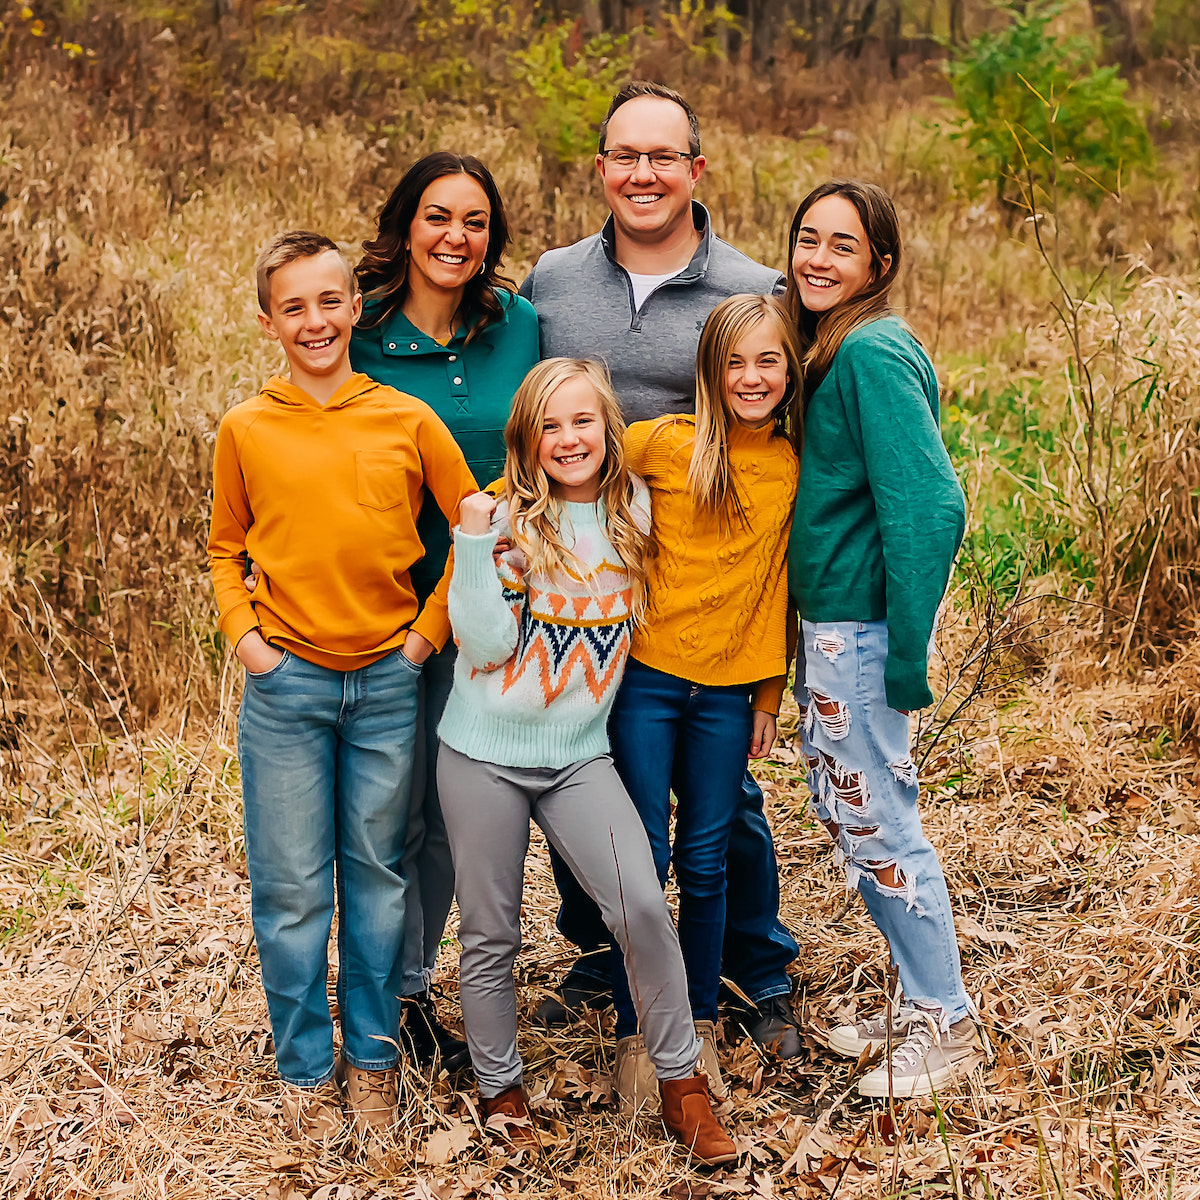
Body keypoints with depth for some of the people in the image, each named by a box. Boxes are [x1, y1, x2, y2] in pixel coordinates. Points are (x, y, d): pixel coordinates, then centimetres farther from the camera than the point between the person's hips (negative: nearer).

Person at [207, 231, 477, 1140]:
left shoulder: (408, 420, -1)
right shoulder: (245, 430, 0)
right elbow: (225, 549, 12)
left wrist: (430, 630, 1)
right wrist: (245, 636, -1)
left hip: (387, 683, 0)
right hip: (286, 685, 0)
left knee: (377, 877, 11)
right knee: (291, 888, 5)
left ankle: (372, 1055, 26)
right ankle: (306, 1068, 21)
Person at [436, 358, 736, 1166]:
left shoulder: (635, 510, 2)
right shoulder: (508, 521, -7)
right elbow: (486, 646, -14)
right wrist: (474, 541, -20)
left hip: (580, 755, 2)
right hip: (485, 753, -1)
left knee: (643, 907, -14)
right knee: (490, 934, 8)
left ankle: (682, 1082, 4)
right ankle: (501, 1092, 27)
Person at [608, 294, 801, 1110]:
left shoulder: (792, 466, 3)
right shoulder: (665, 444, -8)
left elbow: (777, 584, 9)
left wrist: (771, 695, 11)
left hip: (728, 691, 2)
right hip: (647, 679, -2)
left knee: (704, 864, 9)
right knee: (642, 862, 2)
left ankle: (701, 1022, 26)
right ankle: (635, 1034, 17)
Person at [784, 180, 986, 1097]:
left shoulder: (874, 353, -18)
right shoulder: (828, 349, 11)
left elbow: (930, 509, -24)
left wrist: (909, 653, -21)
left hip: (862, 631, -10)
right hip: (828, 625, 10)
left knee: (878, 824, 1)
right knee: (847, 814, 17)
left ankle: (948, 1024, 17)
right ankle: (922, 1003, 31)